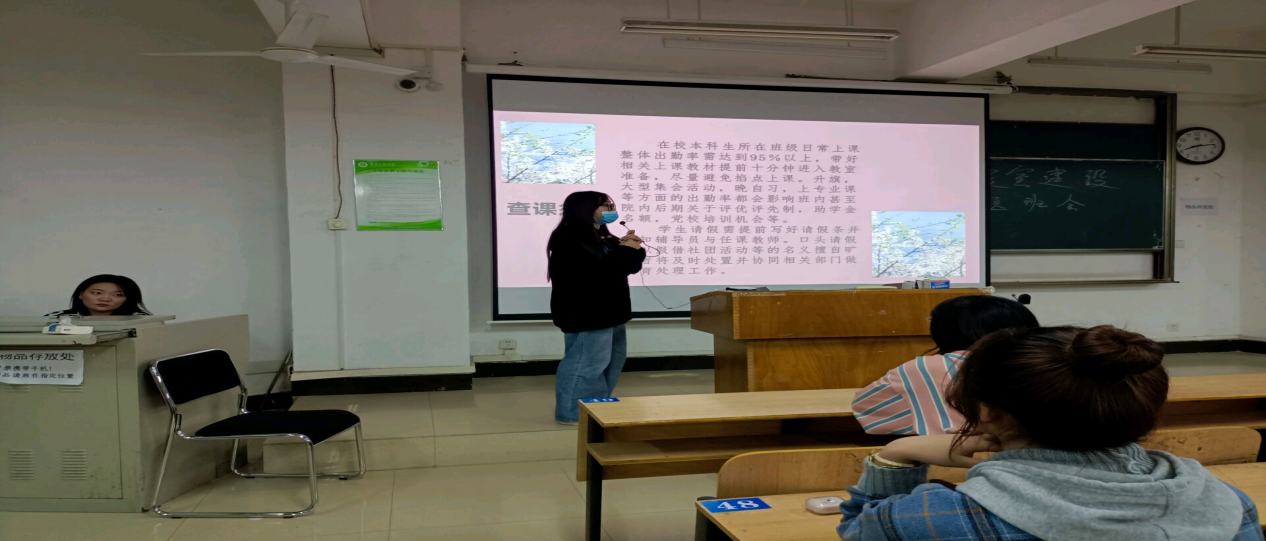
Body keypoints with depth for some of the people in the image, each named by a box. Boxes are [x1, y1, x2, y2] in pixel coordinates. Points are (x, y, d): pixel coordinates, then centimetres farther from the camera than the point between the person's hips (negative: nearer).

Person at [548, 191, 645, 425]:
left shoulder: (600, 238, 16)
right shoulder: (569, 241, -15)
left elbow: (630, 265, 19)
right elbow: (599, 271, -27)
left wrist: (633, 249, -1)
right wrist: (624, 250, -16)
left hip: (606, 312, 11)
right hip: (586, 314, -11)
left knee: (611, 361, 15)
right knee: (586, 363, -9)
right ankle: (572, 412, 0)